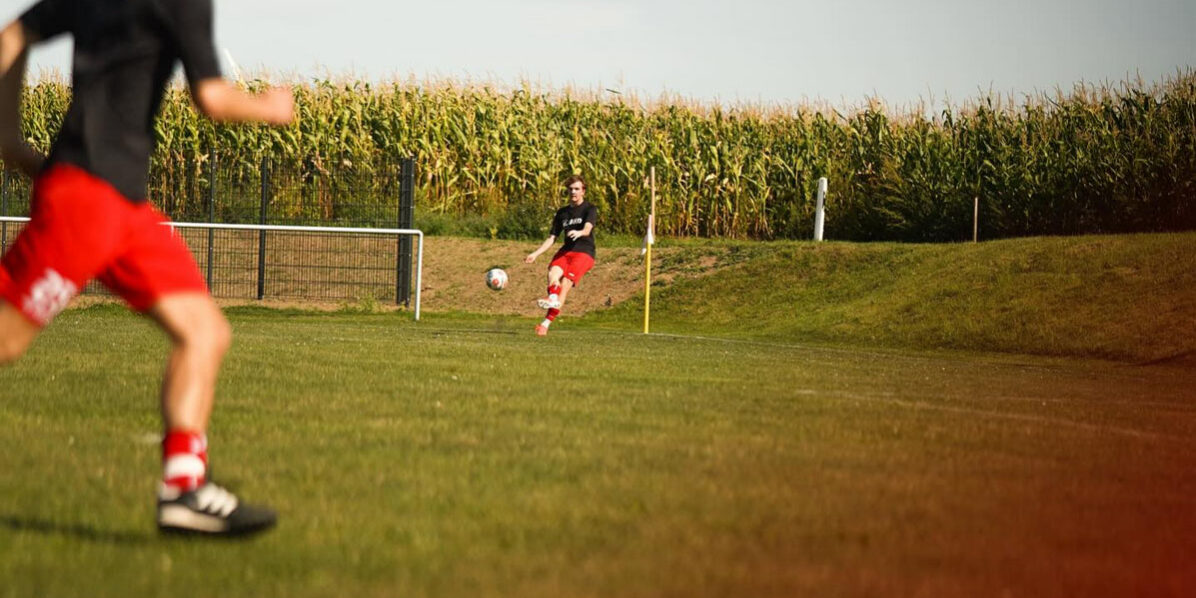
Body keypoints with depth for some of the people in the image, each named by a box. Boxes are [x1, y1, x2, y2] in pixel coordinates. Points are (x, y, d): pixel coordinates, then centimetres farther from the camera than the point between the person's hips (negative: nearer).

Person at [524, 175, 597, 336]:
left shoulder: (590, 209, 2)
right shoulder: (562, 213, 18)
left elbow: (587, 230, -17)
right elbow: (552, 238, 16)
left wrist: (579, 232, -41)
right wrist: (535, 254, 3)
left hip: (584, 252, -5)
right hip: (566, 251, 5)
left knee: (565, 283, -24)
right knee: (553, 272, -29)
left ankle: (547, 323, -34)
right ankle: (553, 298, -56)